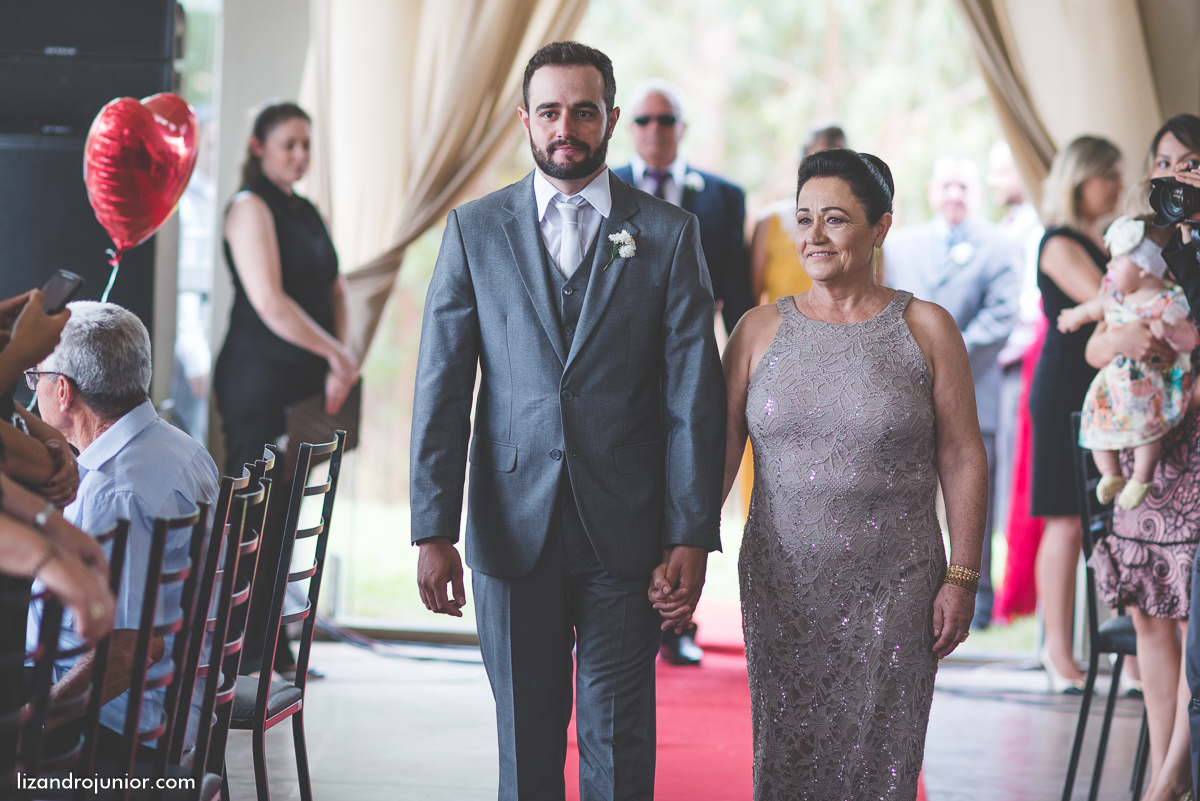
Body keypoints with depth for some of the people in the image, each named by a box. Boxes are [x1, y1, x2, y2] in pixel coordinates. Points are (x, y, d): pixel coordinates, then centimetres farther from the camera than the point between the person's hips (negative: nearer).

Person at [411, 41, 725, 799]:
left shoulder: (669, 233, 2)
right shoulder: (475, 230, 5)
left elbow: (694, 394, 0)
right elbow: (441, 388, 2)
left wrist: (693, 536, -6)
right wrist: (434, 531, -6)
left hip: (625, 533, -1)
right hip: (513, 530, 1)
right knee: (525, 738, 8)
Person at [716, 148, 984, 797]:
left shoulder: (926, 329, 0)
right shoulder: (761, 329, 6)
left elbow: (963, 459, 0)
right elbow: (720, 449, 5)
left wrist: (961, 579, -4)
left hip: (892, 587, -2)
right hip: (780, 588, 2)